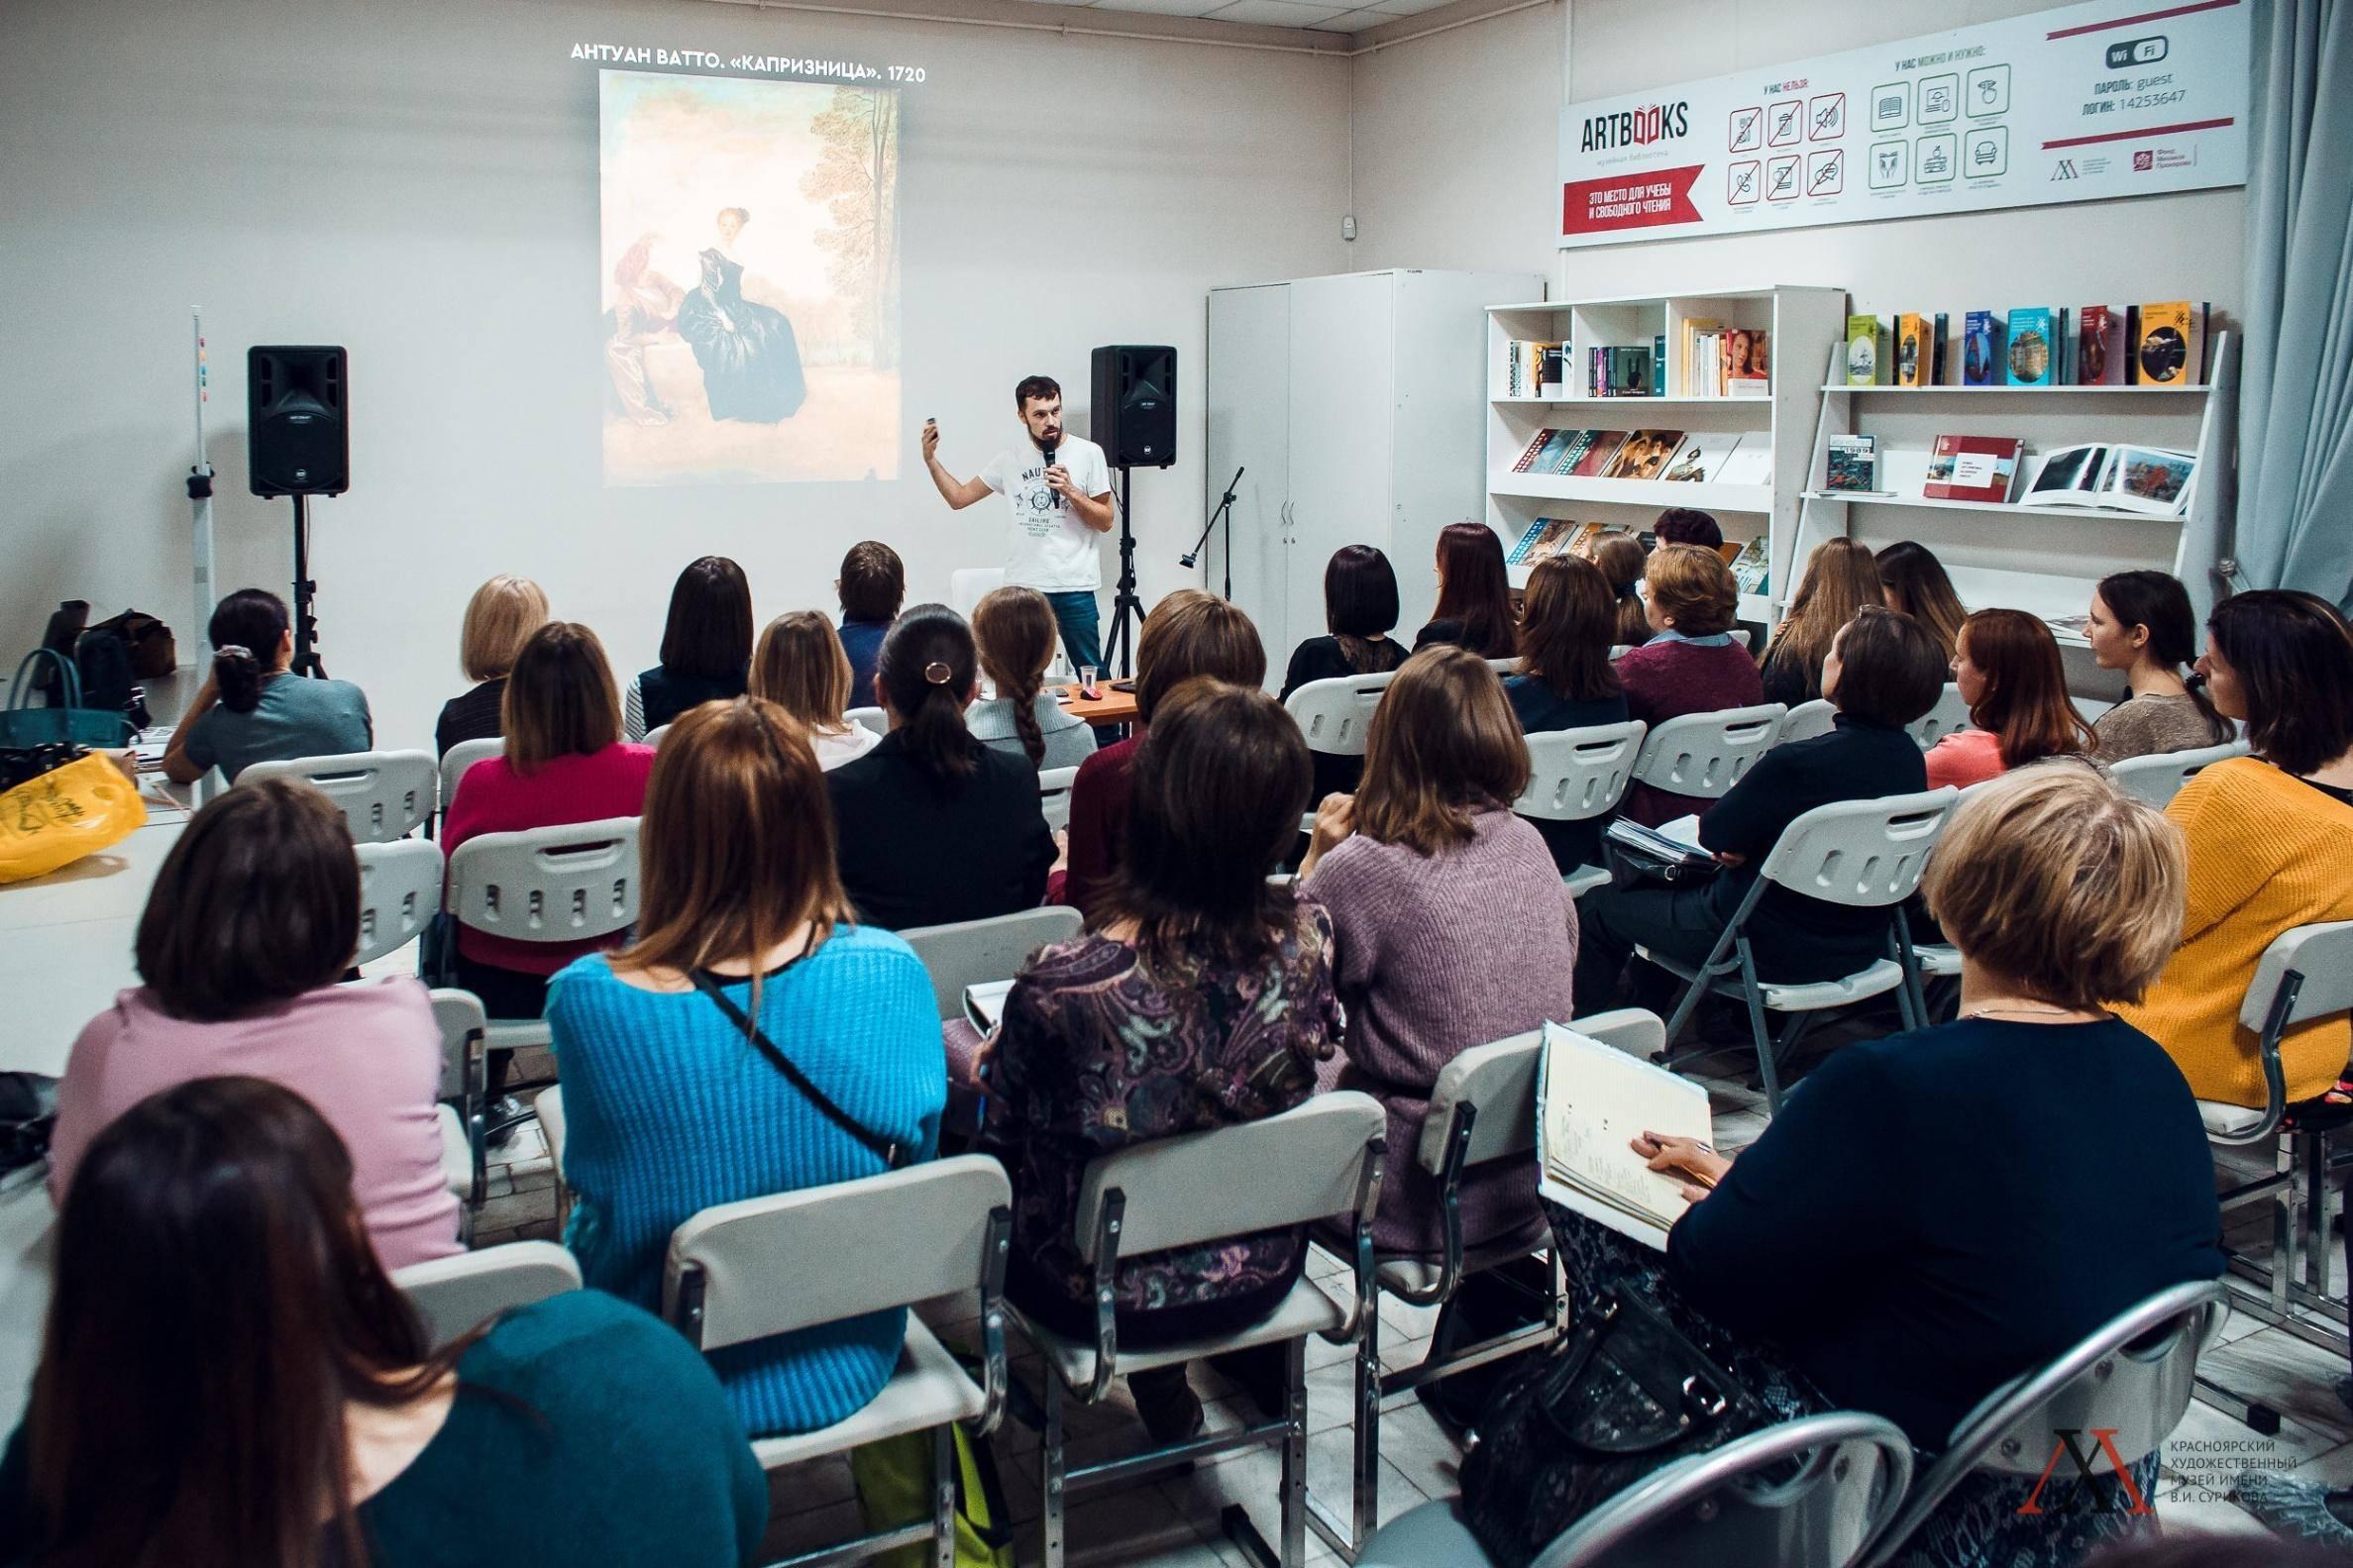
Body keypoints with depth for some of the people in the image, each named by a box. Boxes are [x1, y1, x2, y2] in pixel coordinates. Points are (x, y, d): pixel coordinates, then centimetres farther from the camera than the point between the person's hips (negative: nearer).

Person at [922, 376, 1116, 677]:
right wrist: (930, 459, 1)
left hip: (1075, 588, -2)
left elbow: (1106, 521, -1)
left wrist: (1070, 491, -15)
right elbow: (959, 497, 12)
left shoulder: (1088, 453, -1)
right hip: (1023, 585, 2)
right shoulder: (1010, 459, 7)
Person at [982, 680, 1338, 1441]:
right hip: (1259, 1278, 4)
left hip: (1103, 1297, -3)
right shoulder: (1307, 934, -22)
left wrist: (995, 1057, 7)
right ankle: (1167, 1391, 42)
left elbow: (1002, 1144, -14)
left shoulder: (1061, 987, -34)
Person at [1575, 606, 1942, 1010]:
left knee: (1600, 905, 13)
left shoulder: (1798, 763, -30)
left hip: (1773, 950, -8)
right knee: (1684, 880, 33)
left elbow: (1714, 834, -15)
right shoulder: (1909, 759, -5)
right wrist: (1746, 845, 1)